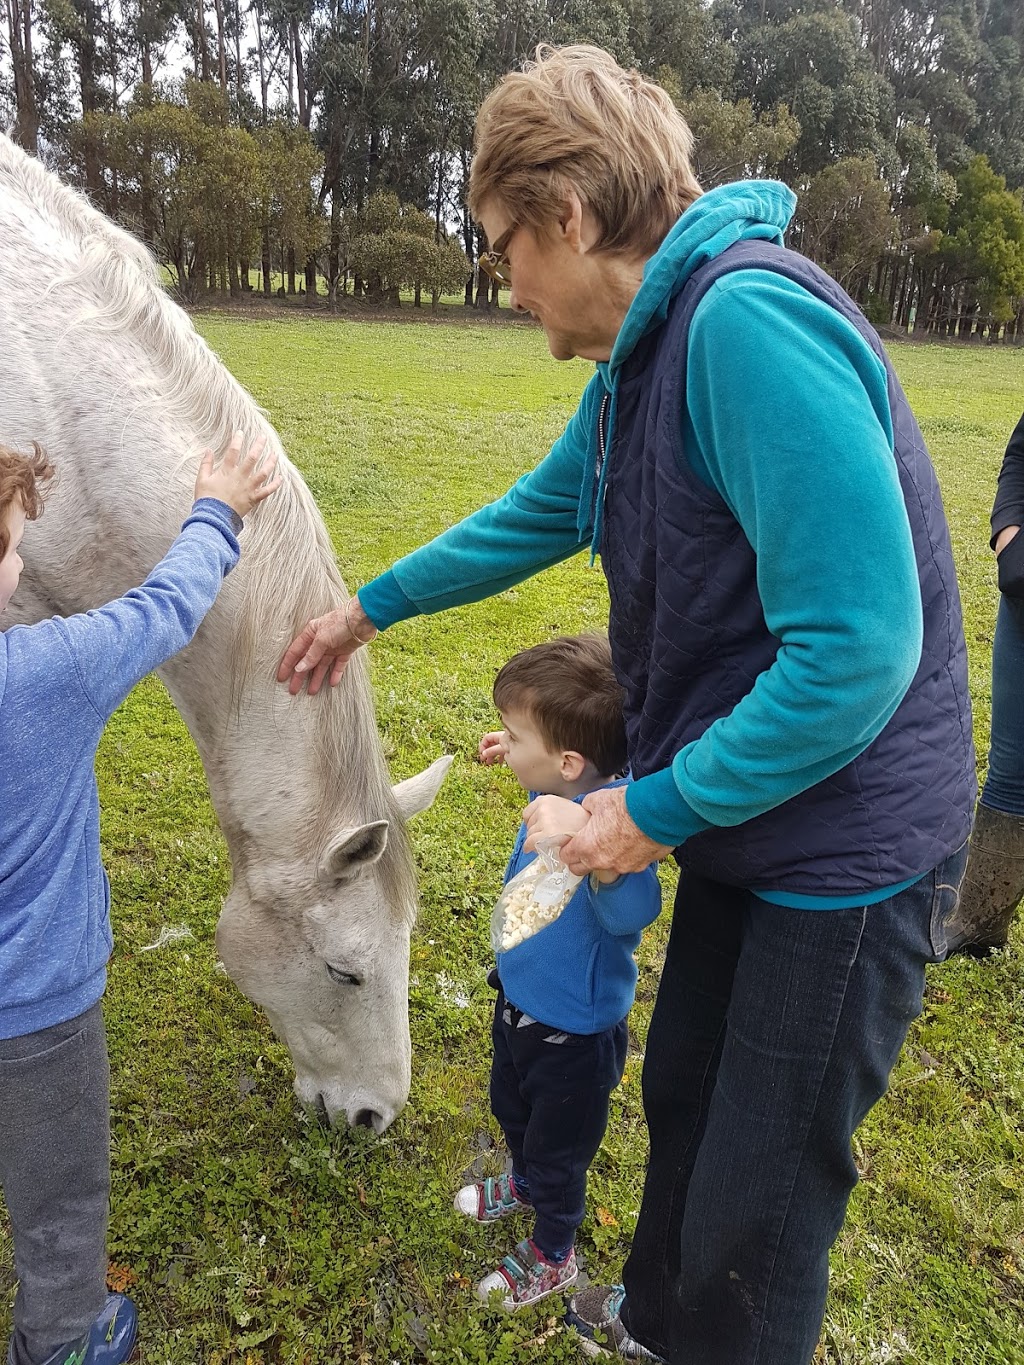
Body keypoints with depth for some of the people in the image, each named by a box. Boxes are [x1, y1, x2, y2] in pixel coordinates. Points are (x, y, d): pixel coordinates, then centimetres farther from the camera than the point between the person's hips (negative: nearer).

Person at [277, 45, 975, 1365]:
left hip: (846, 850, -9)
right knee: (682, 1101, 27)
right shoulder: (643, 352, 4)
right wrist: (372, 606, 26)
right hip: (741, 815, 9)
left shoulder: (750, 323, -27)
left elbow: (857, 651, -31)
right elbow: (537, 514, 19)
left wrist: (658, 808, -19)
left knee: (757, 1207, 10)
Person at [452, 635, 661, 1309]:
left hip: (574, 1031, -8)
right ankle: (526, 1183, 65)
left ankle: (554, 1254, 50)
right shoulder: (566, 793, -13)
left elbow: (635, 910, -57)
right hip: (521, 999, 8)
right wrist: (519, 752, 2)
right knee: (510, 1107, 35)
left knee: (558, 1147, 21)